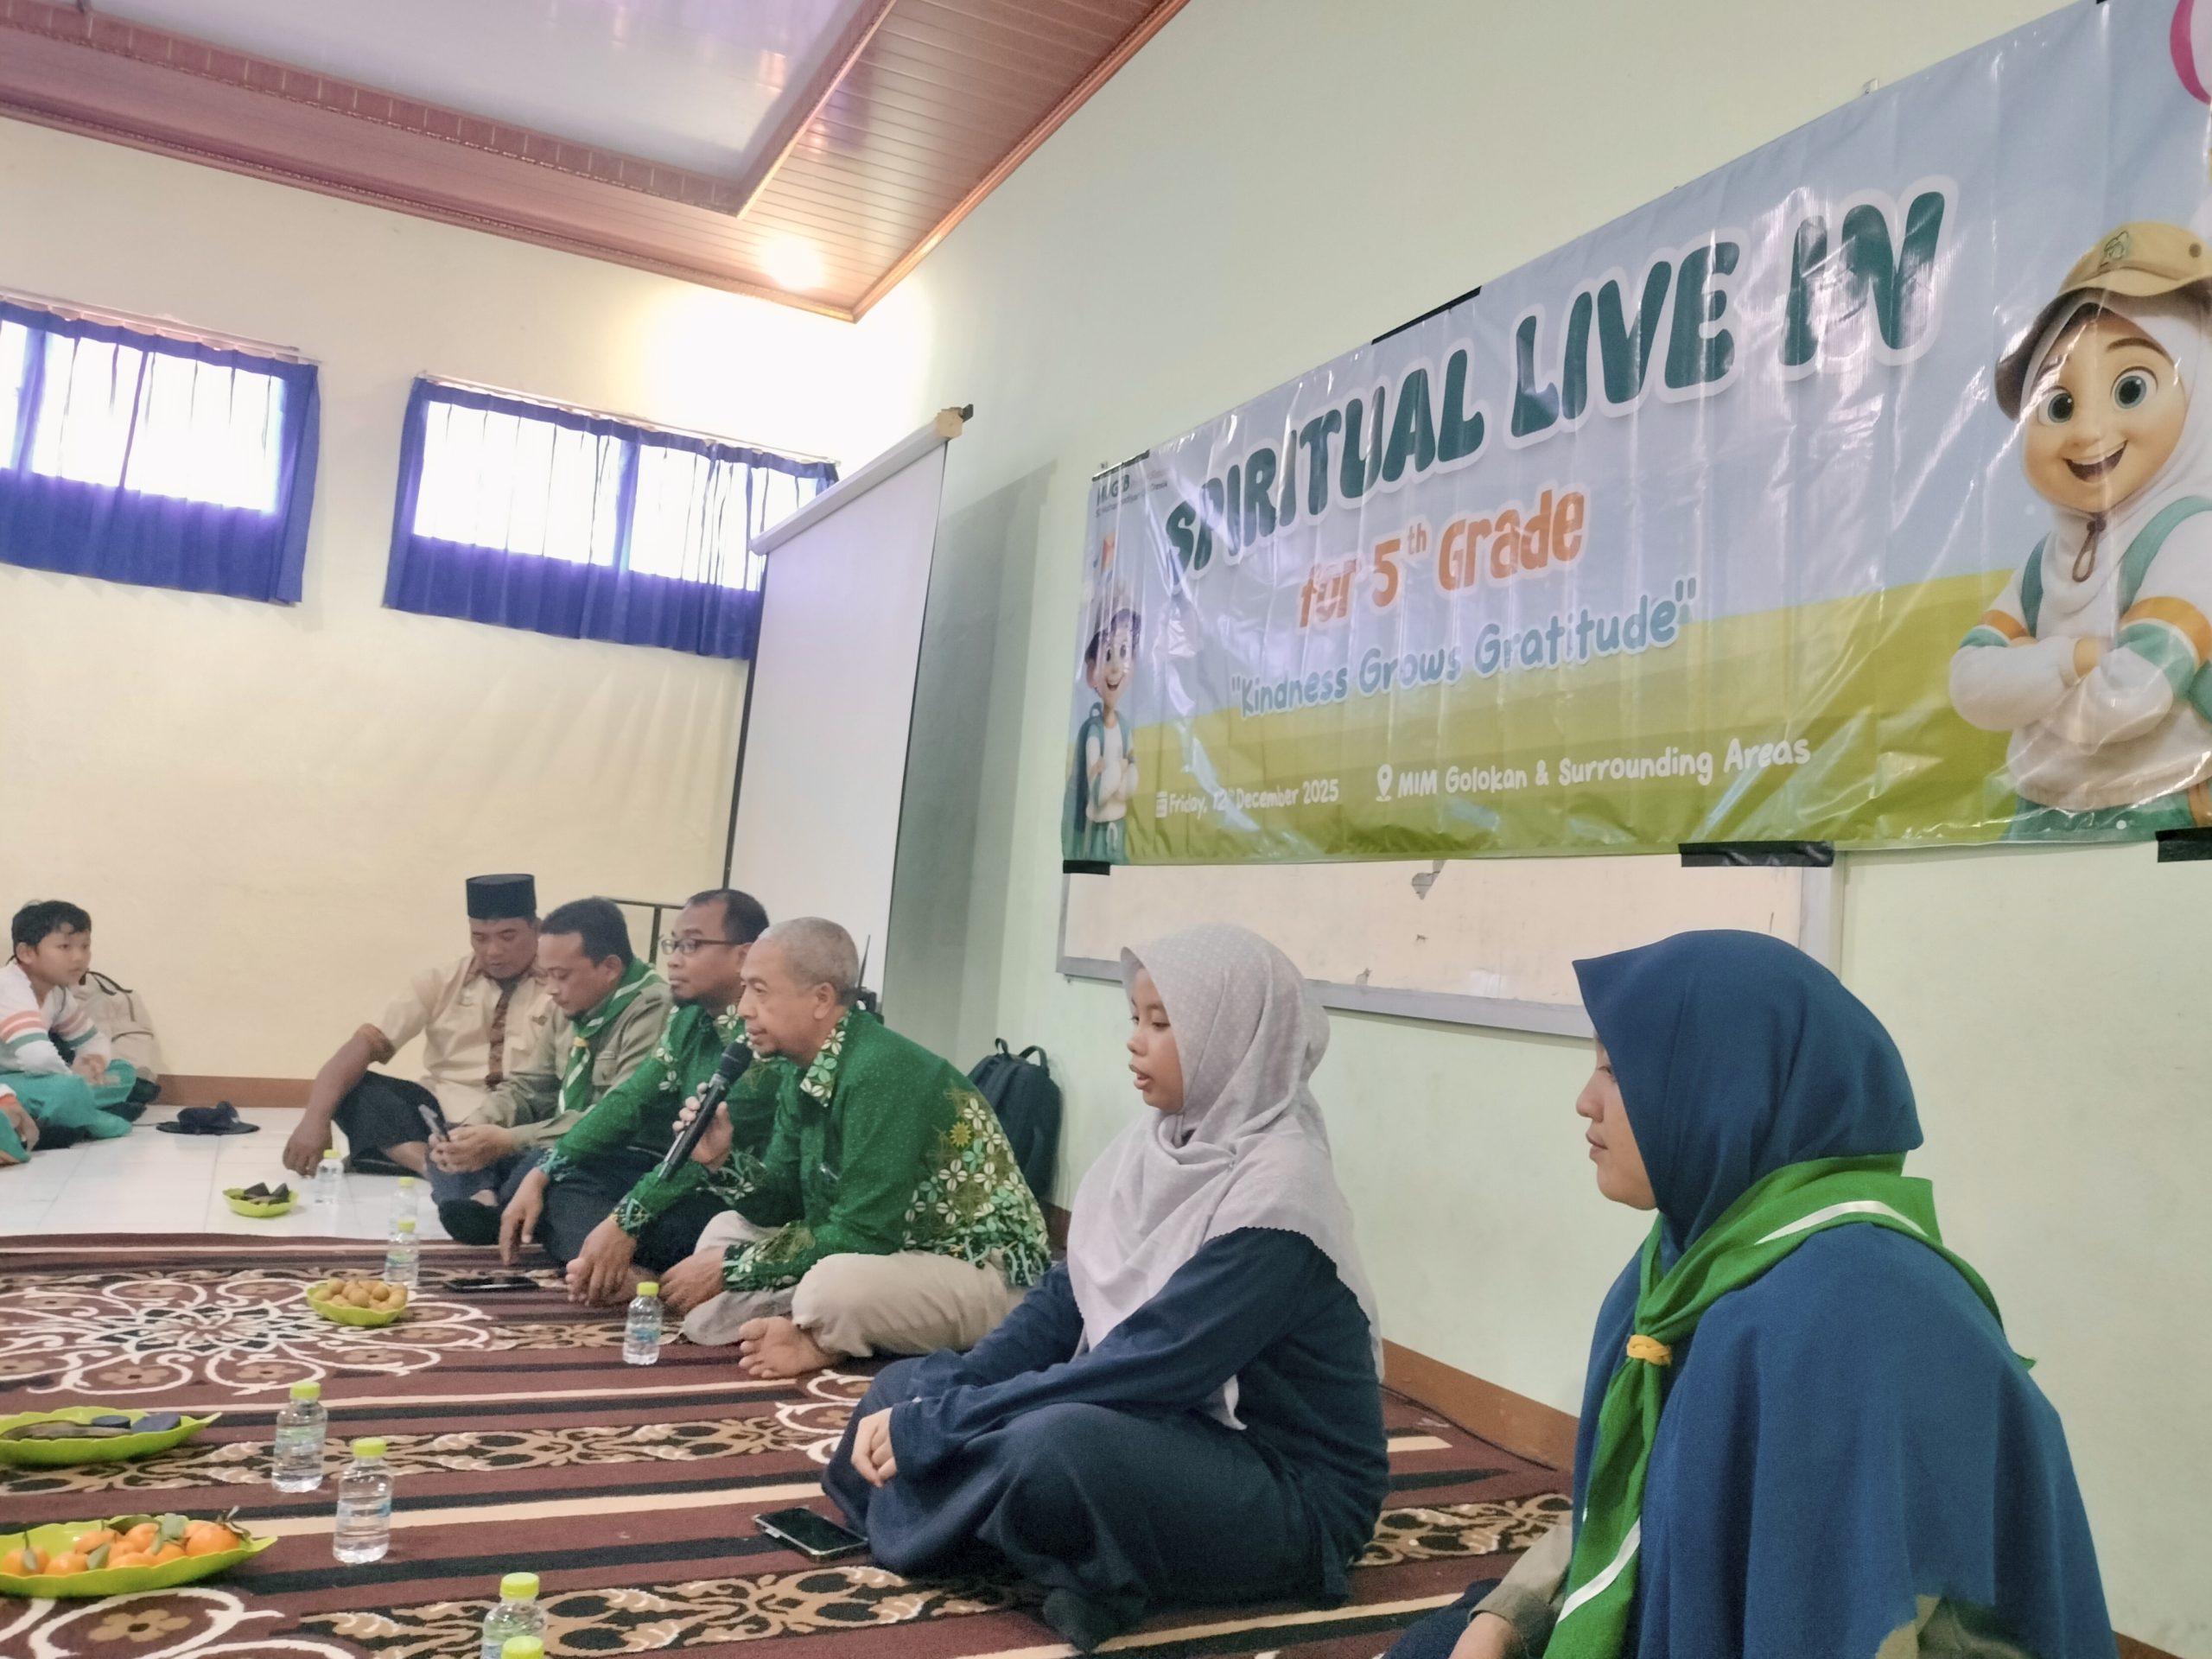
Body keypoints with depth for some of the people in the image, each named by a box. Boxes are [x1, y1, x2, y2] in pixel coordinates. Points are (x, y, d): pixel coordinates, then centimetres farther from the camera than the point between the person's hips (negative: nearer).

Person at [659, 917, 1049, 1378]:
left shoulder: (881, 1073, -26)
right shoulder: (803, 1069, 2)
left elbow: (862, 1236, -26)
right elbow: (786, 1202, 9)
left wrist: (731, 1267, -17)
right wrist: (721, 1162, -10)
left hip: (986, 1274, -9)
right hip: (892, 1252, 9)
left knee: (835, 1285, -36)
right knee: (725, 1230, 11)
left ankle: (826, 1339, -5)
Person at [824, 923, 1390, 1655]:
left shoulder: (1278, 1190, -24)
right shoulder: (1158, 1143, 1)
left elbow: (1147, 1368, -27)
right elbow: (1063, 1302, 4)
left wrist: (934, 1427, -22)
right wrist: (923, 1409, -10)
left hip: (1285, 1491, -8)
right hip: (1167, 1434, 8)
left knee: (1053, 1443, -36)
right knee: (908, 1386, 2)